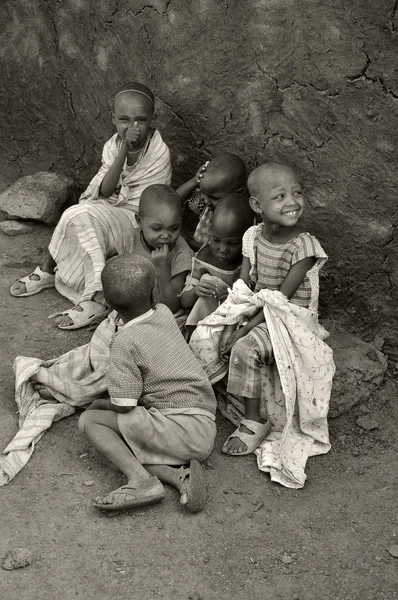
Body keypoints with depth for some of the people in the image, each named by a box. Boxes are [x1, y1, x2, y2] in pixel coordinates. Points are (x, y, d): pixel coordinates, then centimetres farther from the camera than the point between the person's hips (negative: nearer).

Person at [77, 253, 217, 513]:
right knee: (102, 446, 10)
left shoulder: (125, 341, -13)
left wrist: (101, 403, 7)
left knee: (89, 420, -3)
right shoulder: (165, 314, 7)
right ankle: (179, 475, -7)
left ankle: (141, 479, -19)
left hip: (180, 425, -8)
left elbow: (124, 405, -11)